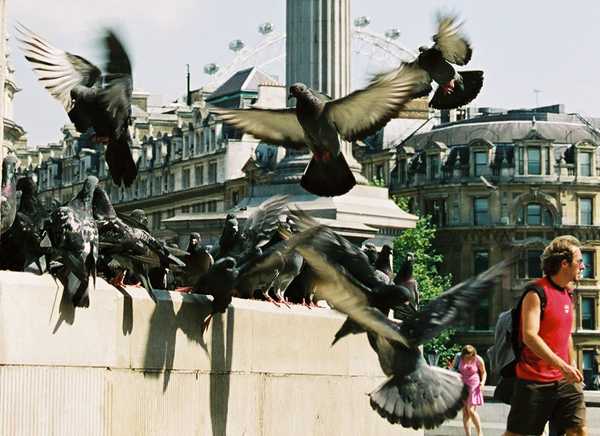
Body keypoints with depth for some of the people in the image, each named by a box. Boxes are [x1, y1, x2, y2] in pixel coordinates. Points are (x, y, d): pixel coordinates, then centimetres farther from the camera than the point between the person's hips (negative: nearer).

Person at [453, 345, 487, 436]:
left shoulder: (478, 360, -9)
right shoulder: (458, 357, -5)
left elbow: (483, 372, 6)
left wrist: (482, 382, -8)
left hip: (473, 386, -3)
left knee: (471, 410, -14)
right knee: (465, 412, 1)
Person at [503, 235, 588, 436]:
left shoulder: (568, 294, 13)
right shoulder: (537, 293, -14)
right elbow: (529, 336, -24)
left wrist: (572, 368, 19)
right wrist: (561, 365, -30)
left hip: (564, 380, 7)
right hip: (535, 380, -7)